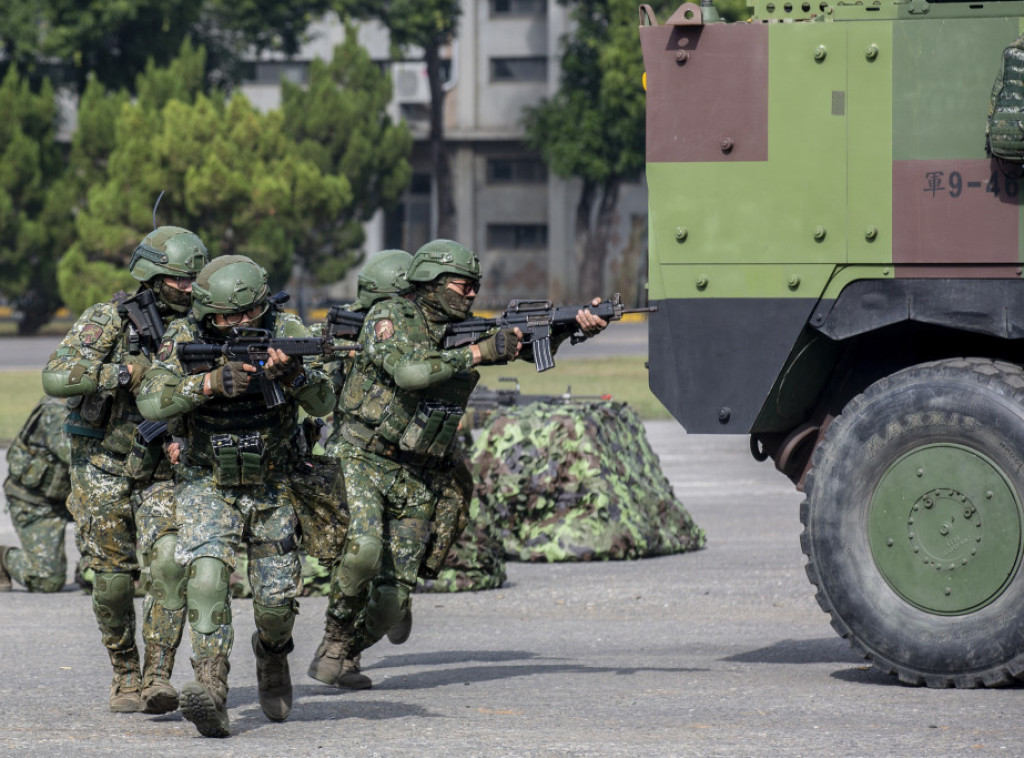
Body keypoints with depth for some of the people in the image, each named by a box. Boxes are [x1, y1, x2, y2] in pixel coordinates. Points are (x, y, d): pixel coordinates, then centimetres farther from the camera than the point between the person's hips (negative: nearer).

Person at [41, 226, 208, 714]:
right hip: (102, 468, -2)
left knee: (169, 563, -20)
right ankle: (125, 676, 22)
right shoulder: (107, 321, -10)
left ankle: (158, 676, -18)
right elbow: (55, 379, -21)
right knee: (113, 582, 2)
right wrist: (128, 372, -27)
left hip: (161, 472, 2)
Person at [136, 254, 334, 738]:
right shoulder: (184, 339, -12)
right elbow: (151, 403, -21)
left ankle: (272, 654, 38)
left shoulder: (285, 332, -12)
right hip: (206, 485, -1)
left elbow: (323, 403, -18)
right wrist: (210, 383, -34)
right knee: (207, 575, -24)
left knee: (277, 598, 2)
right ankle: (211, 693, -31)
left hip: (272, 487, 1)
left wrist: (292, 373, -39)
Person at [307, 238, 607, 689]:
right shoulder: (390, 318, -9)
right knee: (364, 550, -30)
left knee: (393, 599, -2)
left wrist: (577, 324, -15)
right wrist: (478, 354, -25)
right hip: (364, 462, -5)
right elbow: (410, 370, -27)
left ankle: (343, 657, 21)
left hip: (416, 479, 5)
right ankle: (335, 644, -11)